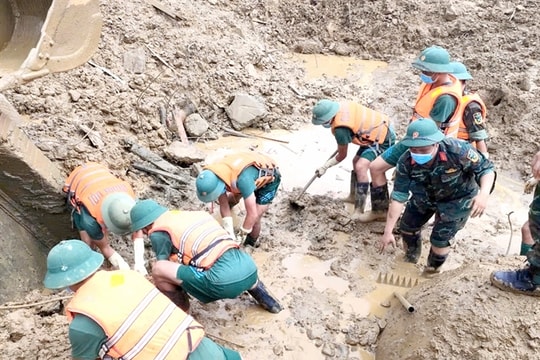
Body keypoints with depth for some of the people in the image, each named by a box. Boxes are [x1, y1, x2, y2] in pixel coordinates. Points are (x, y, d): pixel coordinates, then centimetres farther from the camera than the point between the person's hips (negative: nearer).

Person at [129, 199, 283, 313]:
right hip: (250, 269, 8)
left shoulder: (158, 232, 6)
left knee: (157, 269, 0)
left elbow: (163, 269, 14)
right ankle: (257, 291, 33)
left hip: (224, 280, -8)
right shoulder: (195, 214, 25)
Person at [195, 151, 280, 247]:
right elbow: (223, 205, -16)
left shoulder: (241, 179, -46)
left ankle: (252, 243, 23)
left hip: (268, 178, -6)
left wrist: (240, 236, -26)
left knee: (254, 219, -9)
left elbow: (252, 214, -39)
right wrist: (230, 233, -23)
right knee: (230, 200, 20)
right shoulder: (213, 174, -24)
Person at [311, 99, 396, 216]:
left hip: (383, 139, -11)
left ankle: (359, 210, -19)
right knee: (356, 162, 20)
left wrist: (325, 167, 2)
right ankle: (354, 196, 36)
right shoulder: (342, 105, -6)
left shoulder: (341, 129, -27)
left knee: (361, 167, -23)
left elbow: (342, 156, -11)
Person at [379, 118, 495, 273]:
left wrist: (484, 194, -44)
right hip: (426, 195, 4)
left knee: (440, 238, -9)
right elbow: (398, 196, -24)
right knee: (407, 227, 9)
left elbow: (486, 168, -23)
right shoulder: (406, 162, -29)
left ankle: (432, 272, 24)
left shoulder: (457, 150, -39)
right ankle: (410, 260, 42)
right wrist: (388, 231, -25)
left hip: (458, 198, -3)